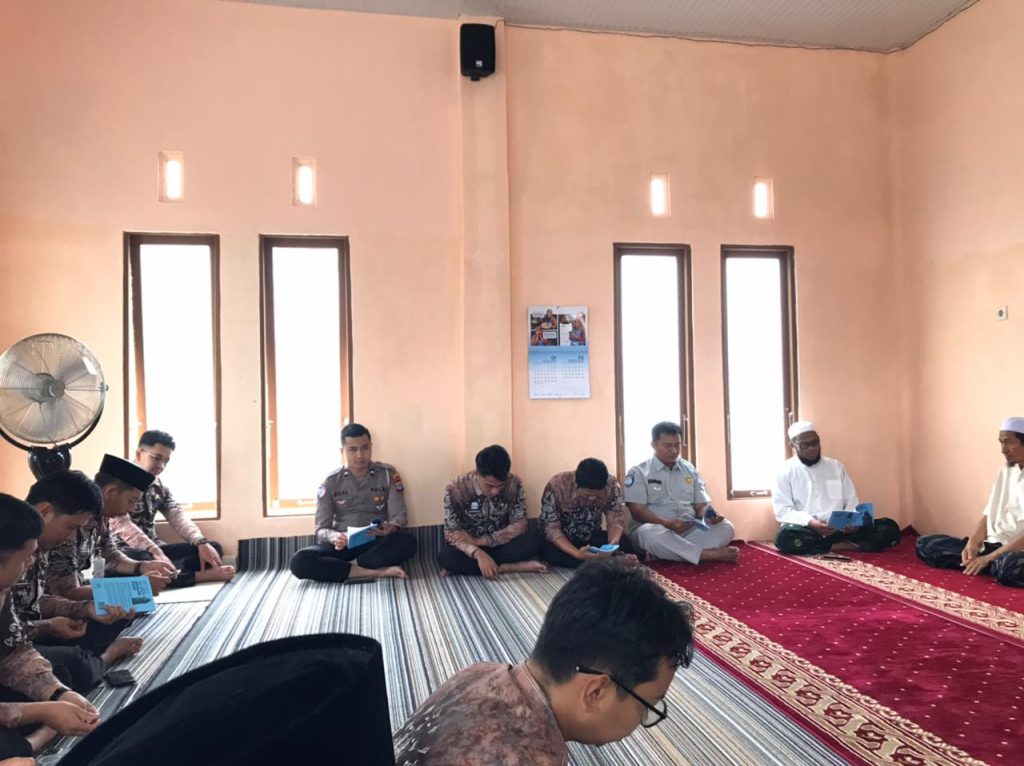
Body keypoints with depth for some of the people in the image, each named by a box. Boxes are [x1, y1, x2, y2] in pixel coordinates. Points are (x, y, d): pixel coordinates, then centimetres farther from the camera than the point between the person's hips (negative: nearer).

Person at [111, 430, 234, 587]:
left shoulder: (159, 487, 13)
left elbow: (177, 516, -1)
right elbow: (120, 523, -24)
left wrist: (201, 542, -21)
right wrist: (155, 551, -38)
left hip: (154, 550, 7)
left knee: (214, 547, -9)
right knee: (140, 560, -42)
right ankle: (200, 575, -29)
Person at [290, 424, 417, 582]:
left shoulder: (388, 474, 1)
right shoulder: (330, 482, 2)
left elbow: (399, 516, -2)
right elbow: (321, 530, -1)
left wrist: (390, 528, -27)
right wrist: (334, 537, -26)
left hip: (377, 544, -1)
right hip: (343, 546, 1)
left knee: (407, 542, -33)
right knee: (300, 561, -29)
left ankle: (347, 567, -22)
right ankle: (375, 572, -30)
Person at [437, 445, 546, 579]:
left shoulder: (514, 484, -16)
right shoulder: (456, 488, -21)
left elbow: (519, 524, -16)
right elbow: (452, 533, -21)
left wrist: (480, 541, -25)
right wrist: (478, 553, -39)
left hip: (500, 544, 2)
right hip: (470, 548, -2)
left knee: (531, 543, -29)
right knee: (445, 557, -33)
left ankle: (464, 567, -19)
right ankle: (503, 567, -24)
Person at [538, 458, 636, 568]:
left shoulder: (612, 486, -19)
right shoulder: (556, 486, -28)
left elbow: (616, 520, -15)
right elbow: (551, 528, -26)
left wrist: (613, 544, -38)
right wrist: (576, 553, -42)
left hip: (591, 537, 2)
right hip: (561, 539, -2)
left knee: (624, 542, -23)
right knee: (549, 550, -36)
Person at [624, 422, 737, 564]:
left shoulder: (690, 470, 16)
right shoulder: (638, 472, 1)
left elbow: (702, 505, 14)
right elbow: (638, 511, -8)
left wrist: (709, 515, -11)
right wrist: (667, 524, -24)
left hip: (690, 530, 5)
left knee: (726, 527, -20)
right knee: (648, 533, -39)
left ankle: (662, 553, -34)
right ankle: (711, 554, -33)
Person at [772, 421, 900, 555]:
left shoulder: (836, 466, 15)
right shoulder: (785, 471, 3)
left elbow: (852, 502, 13)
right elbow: (782, 510, -5)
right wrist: (810, 522, -23)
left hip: (840, 529, 3)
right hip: (808, 530, -3)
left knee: (890, 528, -15)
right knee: (786, 536, -38)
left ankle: (834, 546, -21)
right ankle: (846, 546, -21)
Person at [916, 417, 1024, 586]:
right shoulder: (1004, 472, 15)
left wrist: (989, 558, -21)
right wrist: (972, 544, -6)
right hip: (991, 545, 7)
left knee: (1010, 566, -42)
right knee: (925, 544, -7)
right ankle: (998, 564, -8)